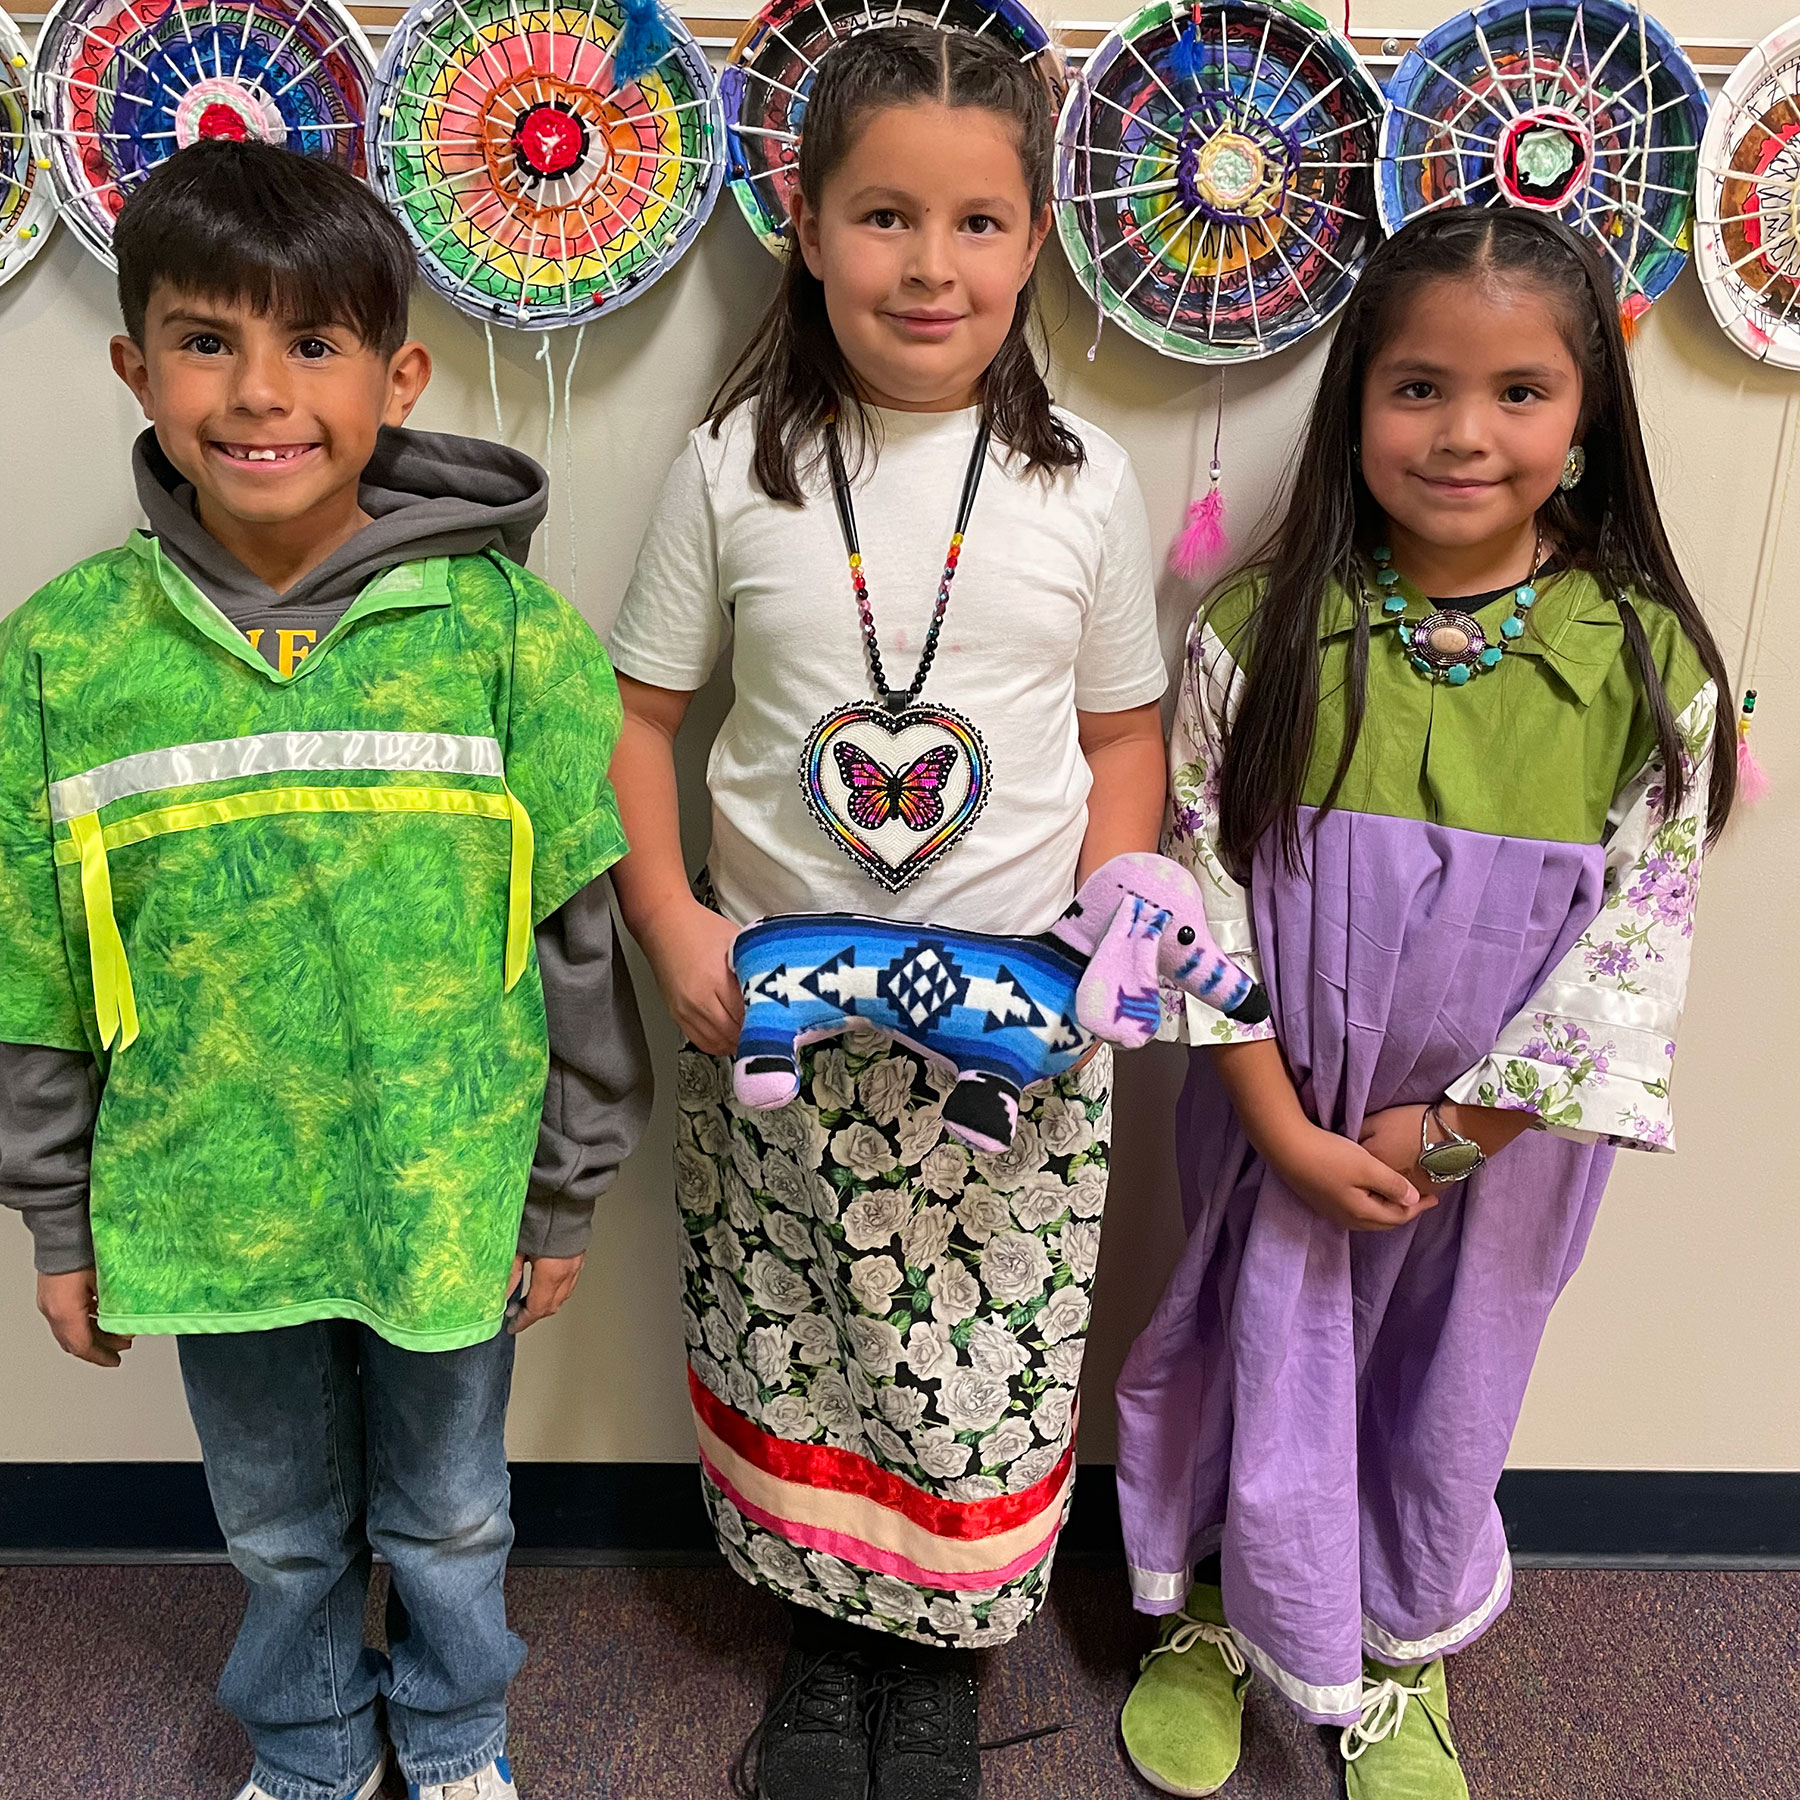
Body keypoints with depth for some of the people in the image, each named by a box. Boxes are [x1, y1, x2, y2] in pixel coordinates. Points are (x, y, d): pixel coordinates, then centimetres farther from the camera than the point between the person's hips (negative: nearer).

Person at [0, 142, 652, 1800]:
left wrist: (563, 1199, -1)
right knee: (280, 1531, 24)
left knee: (447, 1517, 22)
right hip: (207, 1209, 2)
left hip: (447, 1202, -1)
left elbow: (579, 940, -7)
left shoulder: (503, 634, -14)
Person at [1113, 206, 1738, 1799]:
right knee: (1266, 1383, 16)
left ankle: (1404, 1654, 49)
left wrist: (1451, 1130, -13)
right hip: (1285, 1122, 0)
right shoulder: (1267, 627, -12)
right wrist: (1291, 1132, -12)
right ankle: (1216, 1620, 47)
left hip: (1503, 1136, 1)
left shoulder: (1647, 660, -11)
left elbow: (1639, 933, -9)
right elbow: (1202, 884, -9)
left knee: (1448, 1403, 20)